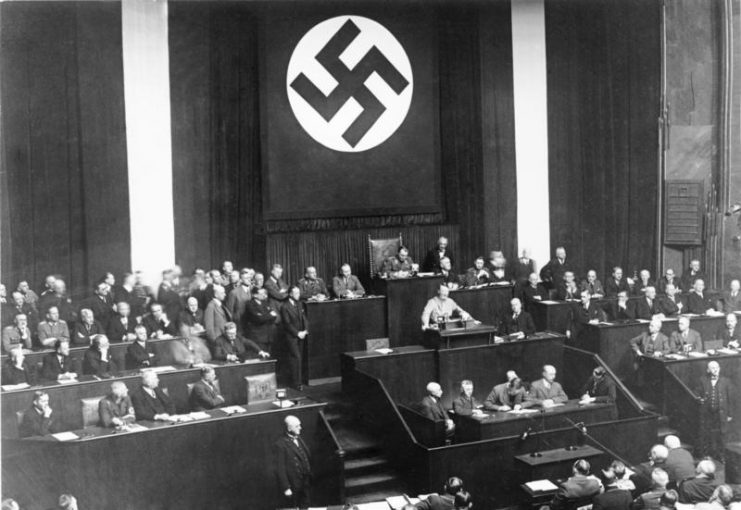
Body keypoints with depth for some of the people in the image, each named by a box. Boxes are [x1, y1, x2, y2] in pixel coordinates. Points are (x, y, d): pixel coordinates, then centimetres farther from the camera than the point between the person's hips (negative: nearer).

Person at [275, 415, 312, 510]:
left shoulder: (299, 438, 5)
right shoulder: (281, 444, -19)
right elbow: (280, 469, -18)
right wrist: (286, 488, -18)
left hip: (306, 484, 7)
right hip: (293, 486, -7)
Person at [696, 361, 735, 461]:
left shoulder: (726, 381, -2)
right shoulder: (703, 381, 3)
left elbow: (732, 398, 0)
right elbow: (697, 393, 15)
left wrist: (730, 414, -2)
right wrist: (700, 399, -8)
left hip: (721, 415, -1)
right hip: (707, 414, 1)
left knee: (721, 436, 3)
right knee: (706, 435, 6)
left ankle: (721, 457, 16)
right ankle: (706, 456, 20)